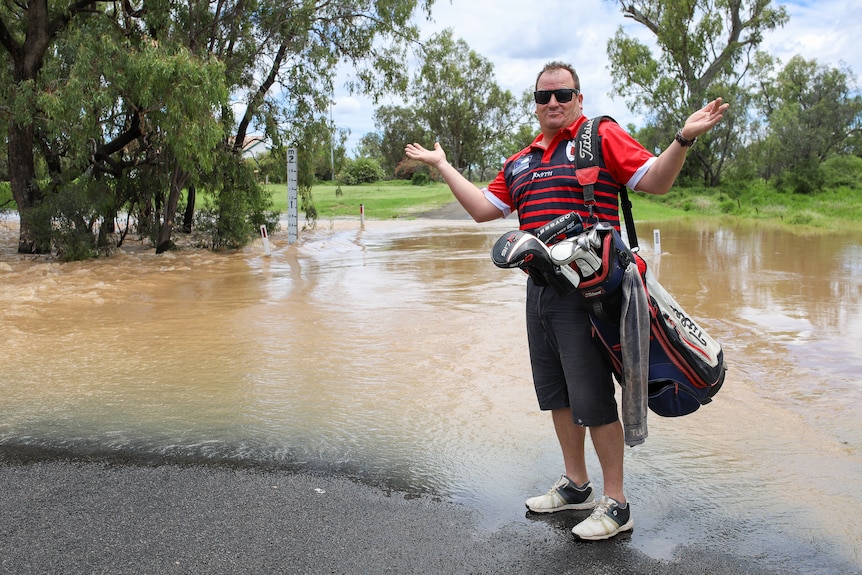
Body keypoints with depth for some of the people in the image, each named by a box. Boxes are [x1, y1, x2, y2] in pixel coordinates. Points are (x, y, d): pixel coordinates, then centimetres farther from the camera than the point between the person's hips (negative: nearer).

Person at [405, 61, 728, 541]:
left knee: (592, 397, -4)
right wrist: (442, 165, 24)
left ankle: (615, 504, 11)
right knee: (556, 392, 15)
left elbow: (656, 181, -8)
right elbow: (484, 208, 21)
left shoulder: (602, 137, -1)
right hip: (539, 286, 8)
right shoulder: (521, 162, 19)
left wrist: (684, 139, -25)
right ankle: (576, 485, 31)